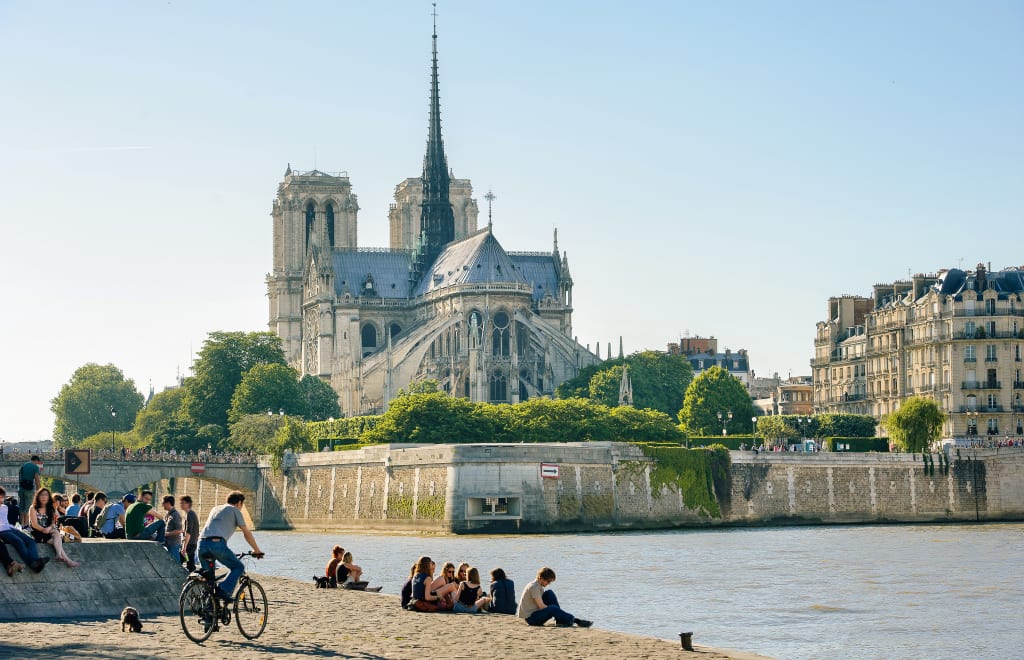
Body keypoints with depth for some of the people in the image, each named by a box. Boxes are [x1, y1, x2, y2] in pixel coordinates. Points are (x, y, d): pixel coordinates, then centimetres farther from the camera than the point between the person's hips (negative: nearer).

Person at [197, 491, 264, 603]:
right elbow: (246, 533, 14)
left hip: (202, 544, 6)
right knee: (238, 567, 10)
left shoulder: (215, 509, 32)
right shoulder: (235, 510, 14)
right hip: (217, 543, -6)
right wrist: (257, 551, 24)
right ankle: (224, 591, -10)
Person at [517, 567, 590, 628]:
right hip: (530, 618, -10)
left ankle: (561, 620, -7)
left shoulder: (539, 587, 12)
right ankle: (576, 621, -19)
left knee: (549, 593, 0)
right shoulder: (534, 587, -19)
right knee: (552, 609, -29)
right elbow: (542, 606, -22)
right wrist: (555, 611, -11)